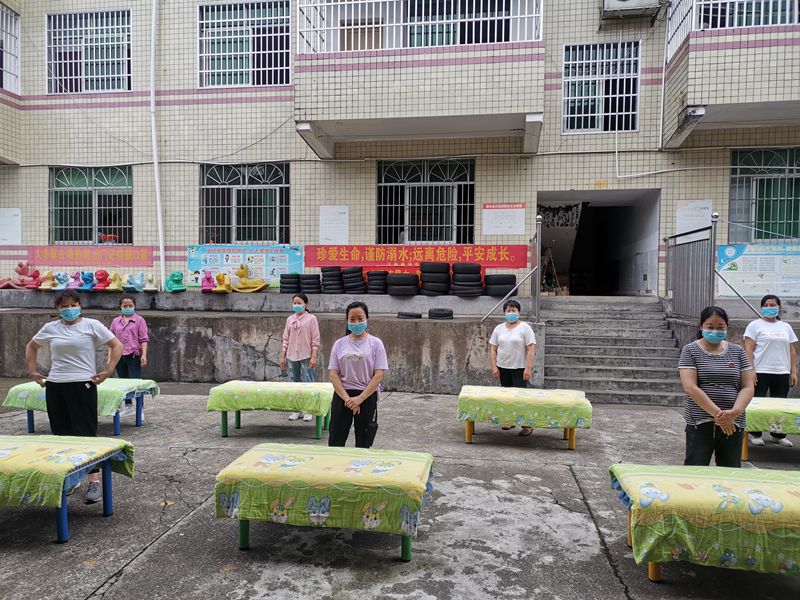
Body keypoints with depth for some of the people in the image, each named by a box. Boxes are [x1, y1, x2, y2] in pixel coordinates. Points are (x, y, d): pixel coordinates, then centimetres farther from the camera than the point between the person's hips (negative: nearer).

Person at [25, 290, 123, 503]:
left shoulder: (92, 325, -2)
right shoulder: (50, 328, 9)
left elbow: (117, 346, -2)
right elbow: (31, 347, 25)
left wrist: (108, 371, -9)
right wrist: (33, 371, 15)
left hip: (83, 385, -4)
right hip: (55, 387, 4)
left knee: (86, 433, -6)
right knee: (61, 434, 11)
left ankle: (94, 482, -4)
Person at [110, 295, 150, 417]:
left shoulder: (139, 320, -1)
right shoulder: (115, 321, 10)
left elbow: (144, 339, -4)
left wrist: (144, 355, -13)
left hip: (134, 356, -5)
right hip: (119, 356, 5)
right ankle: (128, 406, 27)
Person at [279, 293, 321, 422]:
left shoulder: (311, 319, -3)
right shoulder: (290, 319, 9)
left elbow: (315, 340, -5)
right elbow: (285, 339, 12)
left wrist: (314, 357, -11)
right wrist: (283, 357, 8)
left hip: (306, 357, -4)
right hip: (291, 357, 5)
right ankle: (297, 411, 19)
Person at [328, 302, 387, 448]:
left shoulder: (375, 344, -2)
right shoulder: (339, 344, 2)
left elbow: (379, 375, -8)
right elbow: (334, 375, -1)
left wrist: (360, 398, -14)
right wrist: (347, 398, -13)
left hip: (367, 396, -1)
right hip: (342, 395, 1)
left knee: (363, 442, 9)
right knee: (335, 441, 4)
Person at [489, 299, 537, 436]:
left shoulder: (525, 328, -5)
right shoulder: (499, 329, 8)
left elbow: (531, 349, -10)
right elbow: (493, 349, 8)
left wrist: (528, 368, -17)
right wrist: (494, 367, 0)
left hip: (520, 368, -5)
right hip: (503, 368, 5)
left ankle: (527, 425, -2)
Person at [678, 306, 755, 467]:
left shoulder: (737, 352, 10)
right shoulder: (690, 350, -1)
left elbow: (748, 387, 3)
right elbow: (690, 387, -11)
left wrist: (735, 412, -15)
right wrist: (717, 413, -18)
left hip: (733, 423, 3)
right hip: (700, 423, -3)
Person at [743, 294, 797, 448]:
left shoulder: (786, 327, 15)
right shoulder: (755, 325, 0)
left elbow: (792, 351, 15)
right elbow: (748, 349, -7)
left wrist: (793, 372, 8)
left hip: (782, 373, 5)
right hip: (761, 372, -4)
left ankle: (778, 435, 20)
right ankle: (755, 434, 10)